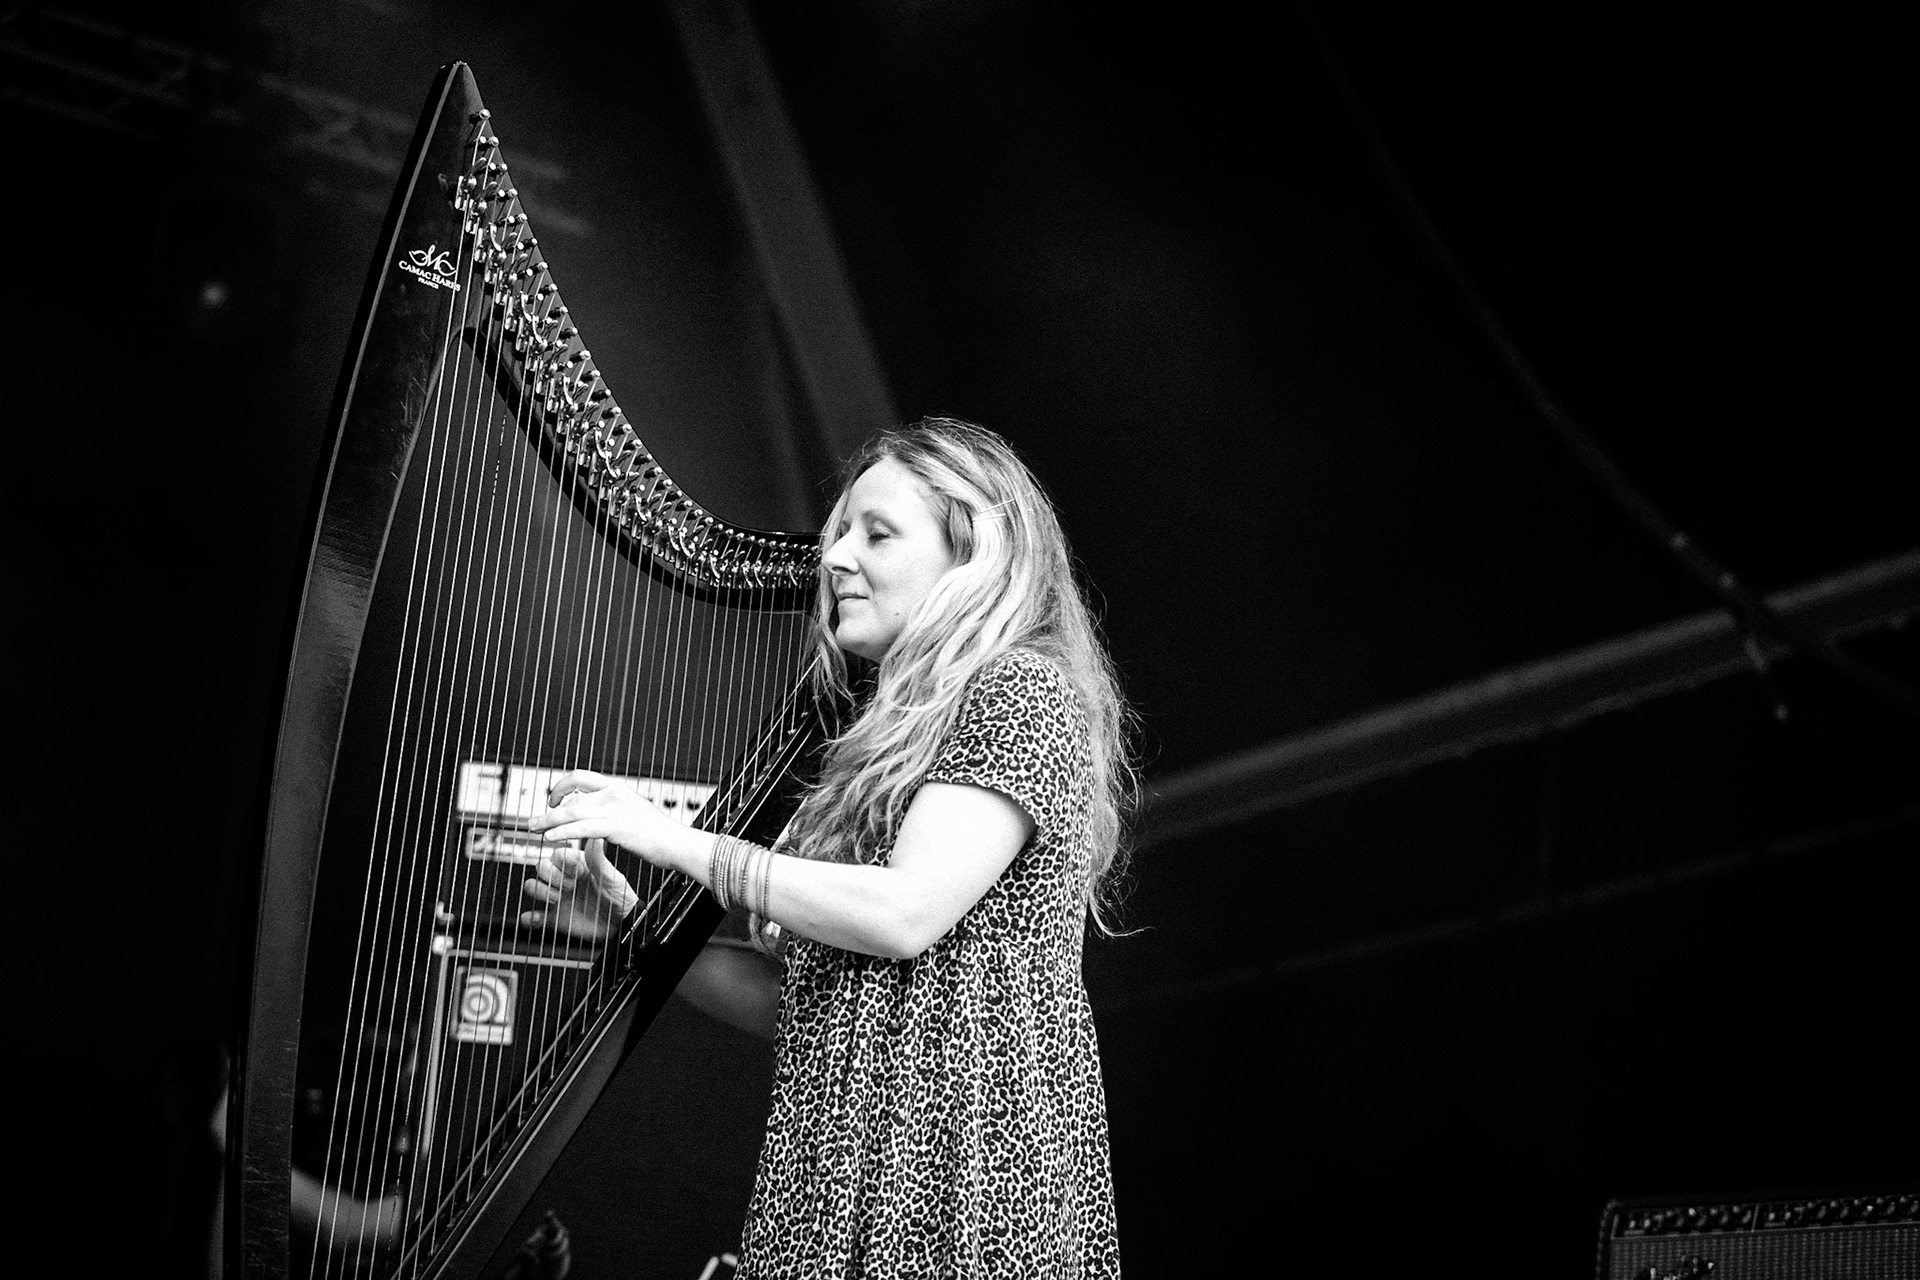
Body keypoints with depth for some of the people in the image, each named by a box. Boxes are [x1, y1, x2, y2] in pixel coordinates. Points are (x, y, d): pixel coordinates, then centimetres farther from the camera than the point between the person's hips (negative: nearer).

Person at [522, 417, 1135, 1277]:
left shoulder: (1020, 693, -5)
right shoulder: (883, 733, 18)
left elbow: (906, 914, -18)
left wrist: (675, 838, -12)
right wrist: (634, 923, 6)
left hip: (962, 1163, -7)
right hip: (839, 1168, 7)